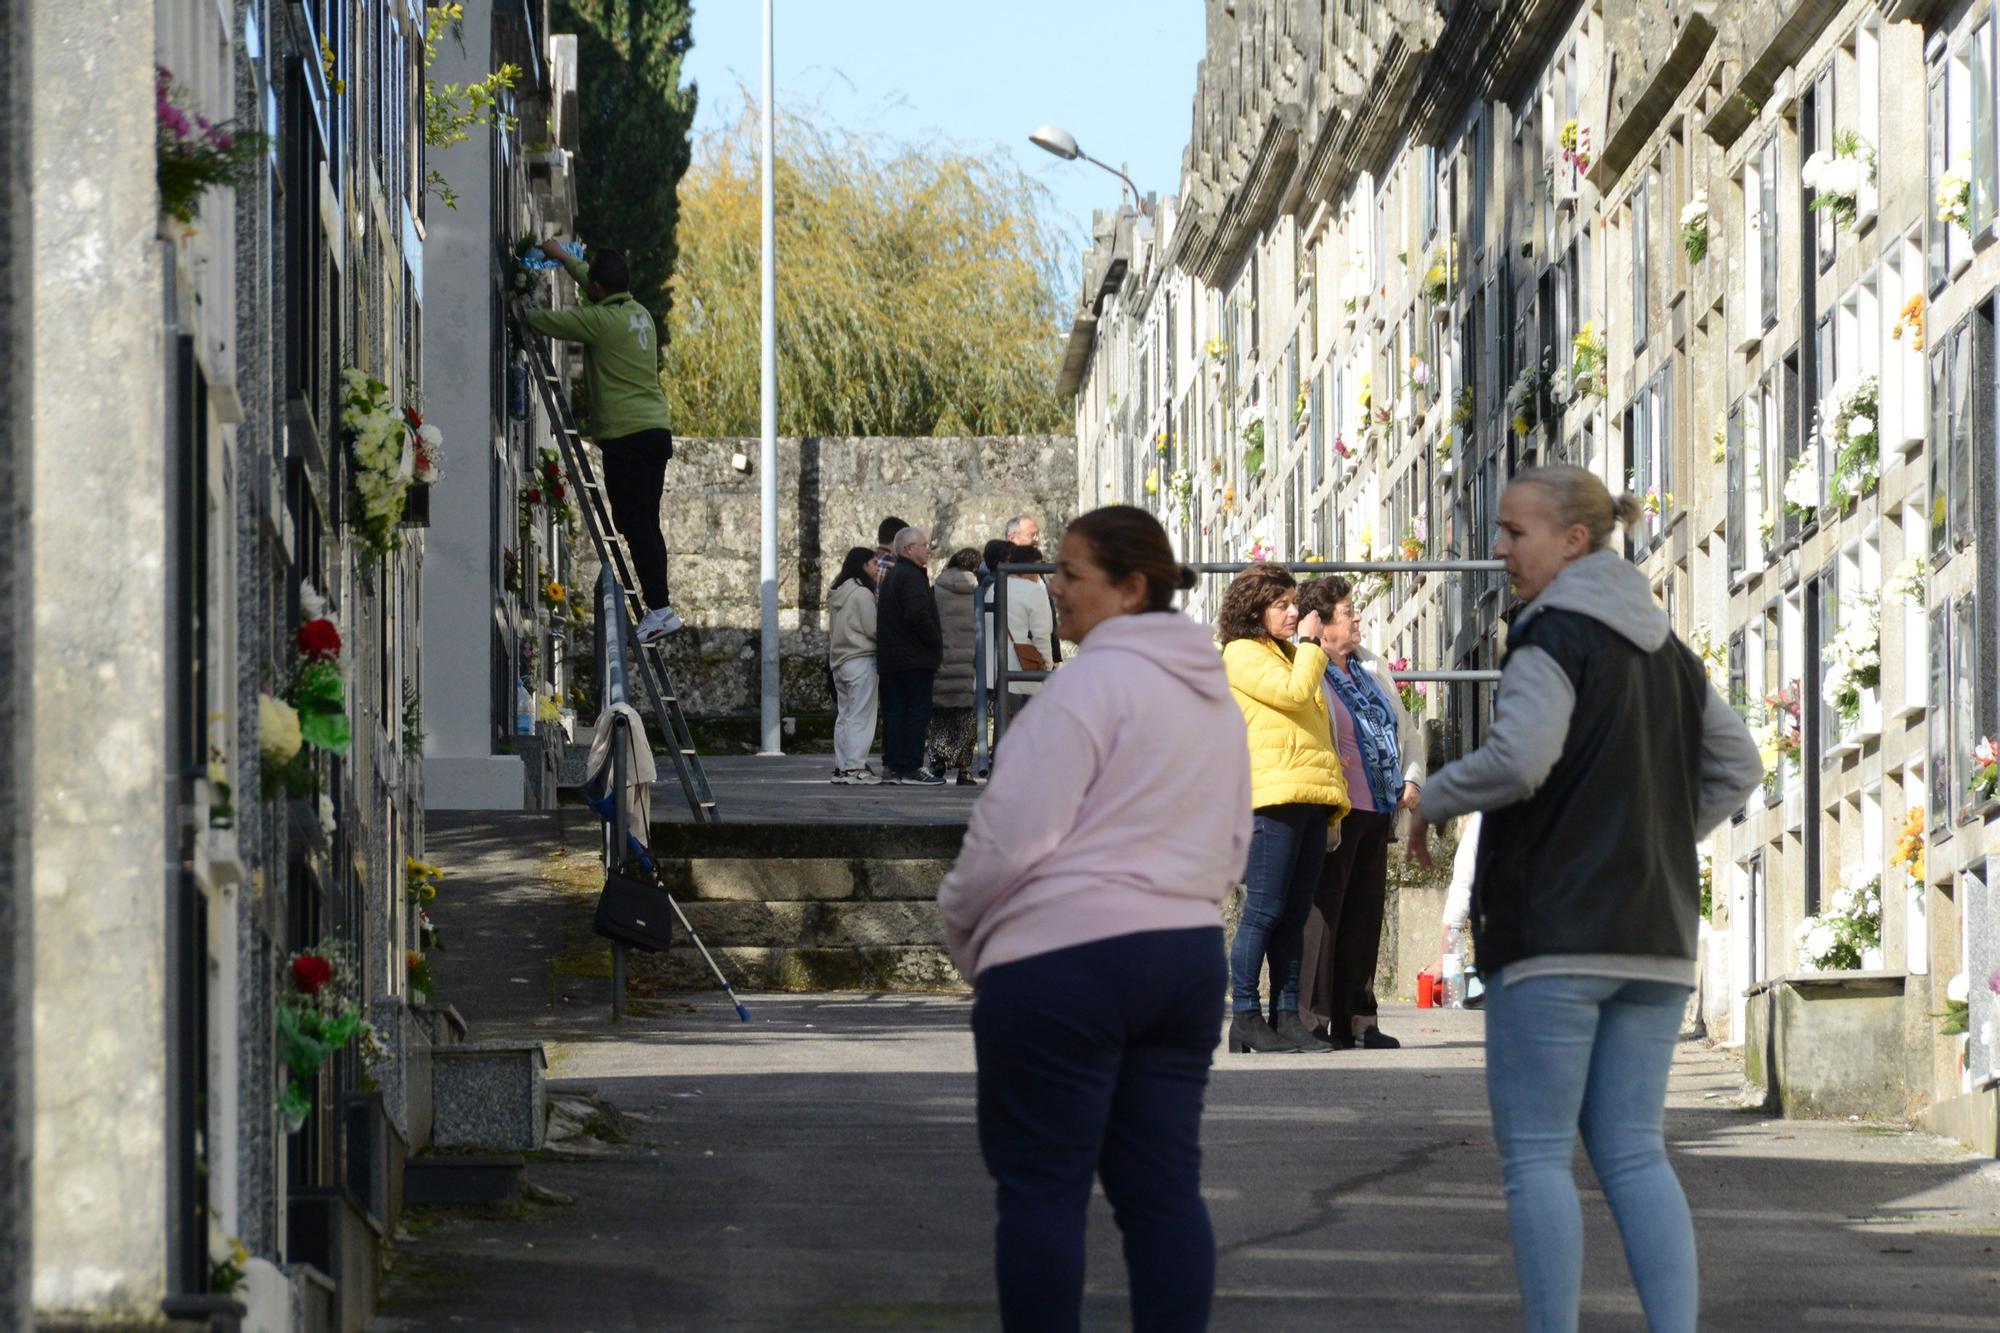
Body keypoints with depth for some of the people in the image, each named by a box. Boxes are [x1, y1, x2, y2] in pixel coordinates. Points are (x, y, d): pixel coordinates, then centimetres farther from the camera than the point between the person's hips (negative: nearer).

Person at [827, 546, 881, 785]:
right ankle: (855, 768, -10)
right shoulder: (862, 593, -13)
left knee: (844, 716, 11)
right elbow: (873, 629, -13)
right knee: (860, 716, -7)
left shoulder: (838, 594, 13)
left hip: (839, 661, 8)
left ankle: (841, 767, 12)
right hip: (861, 660, -8)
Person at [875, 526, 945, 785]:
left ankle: (892, 765, 12)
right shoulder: (911, 577, -13)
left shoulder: (892, 576, 19)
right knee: (917, 713, -8)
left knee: (895, 713, 10)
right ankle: (910, 768, -11)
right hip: (915, 658, -10)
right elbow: (918, 615, -24)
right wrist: (936, 642, -12)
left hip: (890, 658, 10)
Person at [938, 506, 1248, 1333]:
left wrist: (960, 924, 0)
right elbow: (1230, 849, 22)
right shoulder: (1214, 696, 15)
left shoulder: (1094, 681, -13)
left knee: (1040, 1188, -1)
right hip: (1188, 949, 8)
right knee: (1165, 1187, 7)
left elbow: (1013, 835, -15)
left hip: (1065, 956, -8)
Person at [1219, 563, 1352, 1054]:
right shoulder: (1242, 654, -1)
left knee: (1295, 914, 6)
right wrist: (1311, 644, -2)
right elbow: (1293, 693, -16)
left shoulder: (1288, 655, 25)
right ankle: (1245, 1018, -7)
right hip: (1272, 796, -9)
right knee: (1264, 912, -9)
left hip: (1309, 798, 9)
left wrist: (1335, 794, 20)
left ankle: (1286, 1016, 6)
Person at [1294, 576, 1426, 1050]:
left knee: (1365, 916, 10)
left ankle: (1355, 1019, 15)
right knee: (1322, 915, -6)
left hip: (1377, 814, 8)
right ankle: (1310, 1020, -3)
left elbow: (1406, 730, 26)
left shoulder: (1373, 669, 17)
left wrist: (1412, 779, 11)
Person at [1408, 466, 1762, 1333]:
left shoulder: (1556, 636, -9)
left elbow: (1517, 759, -21)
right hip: (1656, 933, 7)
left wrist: (1431, 802, -5)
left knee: (1534, 1153, -2)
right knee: (1632, 1151, 7)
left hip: (1555, 931, -7)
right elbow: (1736, 766, 18)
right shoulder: (1666, 650, 15)